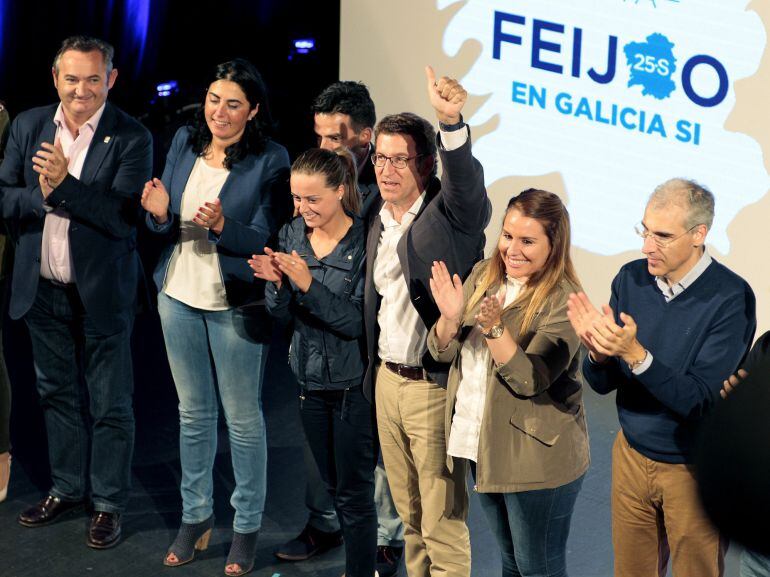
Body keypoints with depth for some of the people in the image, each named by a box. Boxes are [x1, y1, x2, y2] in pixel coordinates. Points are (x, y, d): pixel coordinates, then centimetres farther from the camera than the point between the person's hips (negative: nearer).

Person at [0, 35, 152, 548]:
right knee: (57, 393, 19)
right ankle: (67, 490, 34)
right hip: (43, 290, 5)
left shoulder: (131, 139, -13)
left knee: (110, 405, 6)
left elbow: (125, 218, -21)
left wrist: (65, 185, -30)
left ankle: (109, 503, 20)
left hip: (102, 293, -5)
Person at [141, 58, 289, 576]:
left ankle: (247, 527, 19)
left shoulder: (271, 160, -13)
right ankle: (196, 516, 30)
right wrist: (160, 214, -15)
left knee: (243, 418, 6)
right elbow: (165, 226, 7)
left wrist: (222, 226, -30)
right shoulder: (185, 142, 2)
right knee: (193, 411, 16)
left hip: (236, 304, -5)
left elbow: (266, 241, -13)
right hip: (179, 296, 5)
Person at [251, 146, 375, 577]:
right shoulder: (291, 235, 1)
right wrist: (277, 283, -17)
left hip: (354, 384, -6)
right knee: (333, 485, 17)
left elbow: (357, 321, -20)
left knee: (354, 492, 2)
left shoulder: (363, 243, -16)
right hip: (310, 379, 6)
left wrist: (308, 284, -27)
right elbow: (282, 314, 3)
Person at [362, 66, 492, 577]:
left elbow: (467, 181, -35)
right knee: (410, 516, 18)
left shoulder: (451, 213, -12)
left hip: (435, 385, -7)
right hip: (387, 380, 7)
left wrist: (452, 122, -53)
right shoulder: (381, 220, 10)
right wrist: (374, 374, 16)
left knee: (443, 524, 0)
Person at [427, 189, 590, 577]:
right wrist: (450, 317, -20)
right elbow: (442, 352, 0)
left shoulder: (563, 301, -18)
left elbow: (530, 381, -25)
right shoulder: (483, 276, 1)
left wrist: (493, 327, -35)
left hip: (537, 458, -6)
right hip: (482, 448, 6)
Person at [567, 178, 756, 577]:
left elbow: (701, 402, -25)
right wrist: (597, 352, -25)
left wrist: (634, 354, -36)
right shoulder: (630, 279, -5)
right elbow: (601, 384, -3)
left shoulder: (730, 298, -20)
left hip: (694, 469, -4)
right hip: (632, 454, 4)